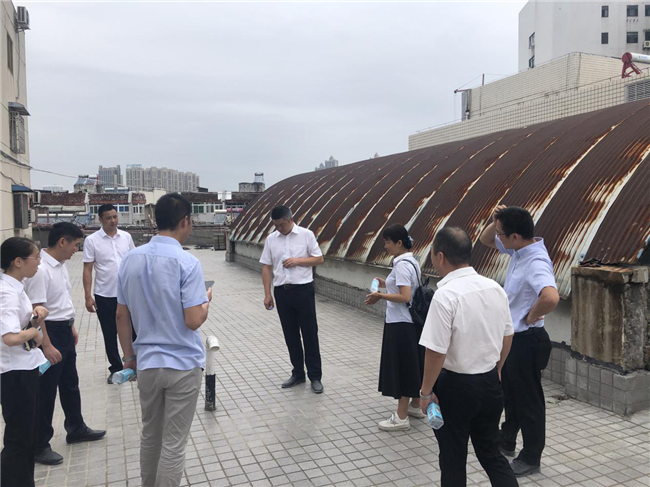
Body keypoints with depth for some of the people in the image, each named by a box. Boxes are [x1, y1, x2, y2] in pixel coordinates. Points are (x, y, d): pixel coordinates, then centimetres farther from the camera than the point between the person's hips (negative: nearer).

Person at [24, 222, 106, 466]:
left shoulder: (60, 265, 6)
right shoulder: (40, 270, -24)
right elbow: (36, 310, -25)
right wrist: (46, 346, -25)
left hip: (64, 331, 9)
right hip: (49, 332, -9)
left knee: (70, 384, 21)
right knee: (46, 391, 3)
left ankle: (76, 429, 38)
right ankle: (39, 445, 19)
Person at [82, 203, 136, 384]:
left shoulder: (126, 237, 3)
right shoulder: (92, 240, -6)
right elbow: (87, 270, -6)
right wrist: (88, 296, -10)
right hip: (104, 295, -2)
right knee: (110, 335, 9)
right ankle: (116, 369, 23)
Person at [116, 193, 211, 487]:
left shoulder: (131, 259, 0)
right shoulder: (187, 262, -18)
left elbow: (122, 316, 5)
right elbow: (193, 321, -19)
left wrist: (129, 356, 16)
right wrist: (207, 300, 1)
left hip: (146, 363, 6)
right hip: (183, 364, -5)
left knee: (150, 436, 22)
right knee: (173, 444, 7)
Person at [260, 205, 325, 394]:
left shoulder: (306, 235, -3)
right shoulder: (271, 239, 5)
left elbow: (319, 259, 0)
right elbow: (266, 267, 6)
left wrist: (297, 260, -14)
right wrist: (267, 294, 1)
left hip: (303, 290, -3)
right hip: (281, 291, 3)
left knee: (310, 334, 2)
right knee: (290, 335, 12)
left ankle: (315, 376, 12)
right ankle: (298, 373, 25)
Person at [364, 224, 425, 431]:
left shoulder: (401, 264, -20)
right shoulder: (412, 262, 10)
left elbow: (405, 297, -26)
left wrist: (381, 296, -18)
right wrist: (388, 285, 14)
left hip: (400, 324, -10)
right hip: (411, 322, 10)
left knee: (401, 366, -1)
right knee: (411, 364, 19)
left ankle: (401, 417, 8)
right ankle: (415, 406, 32)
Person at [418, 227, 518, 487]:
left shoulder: (446, 295, -23)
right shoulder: (495, 288, -2)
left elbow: (436, 351, -23)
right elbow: (507, 337, 9)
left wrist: (426, 391, -9)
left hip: (456, 385, -6)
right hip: (490, 383, 6)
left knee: (453, 458, 14)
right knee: (491, 451, 22)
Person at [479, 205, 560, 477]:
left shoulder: (536, 263, -29)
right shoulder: (517, 250, -1)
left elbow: (551, 297, -48)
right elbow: (486, 240, 14)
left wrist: (532, 315, -27)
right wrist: (495, 221, -7)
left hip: (526, 341, -9)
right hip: (510, 337, 9)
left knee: (528, 400, 8)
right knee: (510, 394, 24)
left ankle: (531, 458, 27)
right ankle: (507, 442, 43)